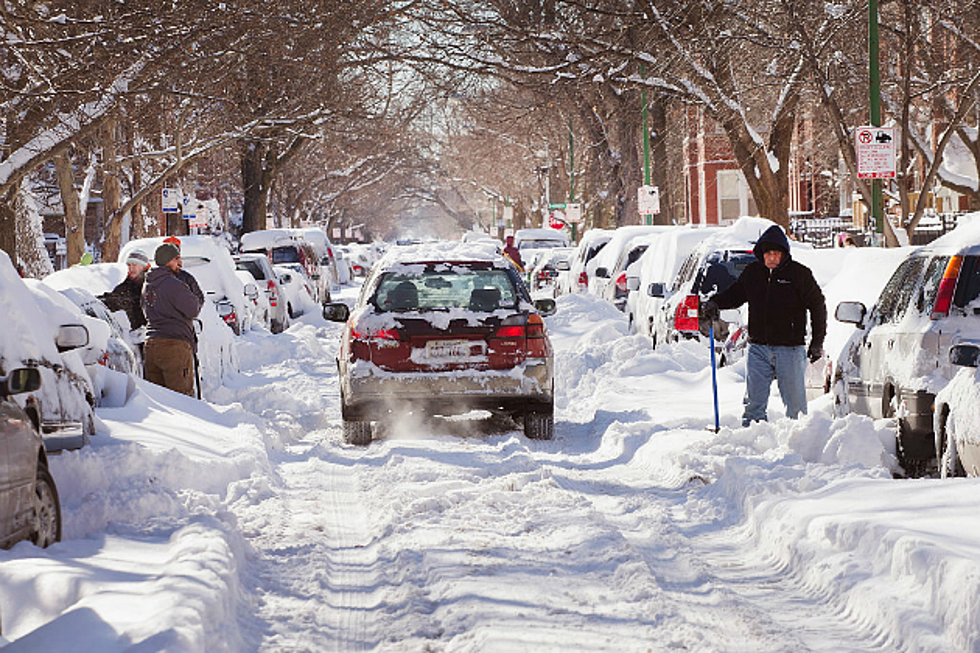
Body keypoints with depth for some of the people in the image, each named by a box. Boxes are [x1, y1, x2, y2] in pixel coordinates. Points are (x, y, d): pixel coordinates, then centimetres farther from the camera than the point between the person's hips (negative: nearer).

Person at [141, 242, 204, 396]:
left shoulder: (148, 285, 16)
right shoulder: (174, 285, -12)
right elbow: (193, 310, -8)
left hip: (151, 345, 8)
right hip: (175, 345, -8)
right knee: (182, 394, -5)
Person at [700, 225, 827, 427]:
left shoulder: (799, 274, -3)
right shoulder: (752, 271, 7)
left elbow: (817, 306, 2)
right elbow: (735, 293, 22)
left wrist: (817, 342, 0)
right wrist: (714, 303, 2)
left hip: (790, 349, -3)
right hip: (758, 348, 3)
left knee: (795, 401, 1)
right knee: (754, 401, 3)